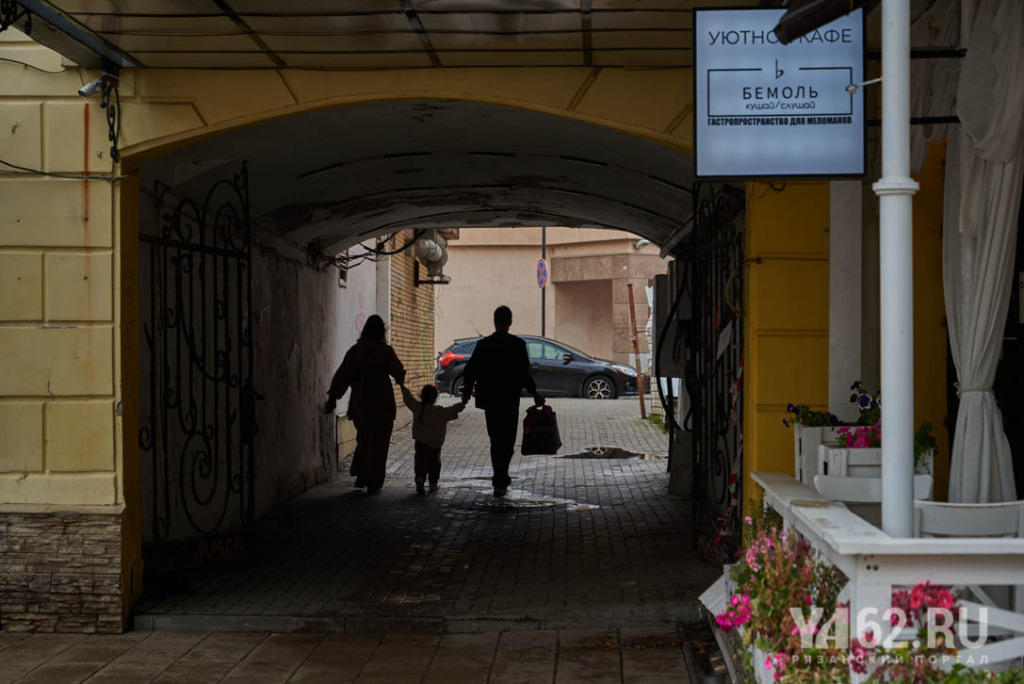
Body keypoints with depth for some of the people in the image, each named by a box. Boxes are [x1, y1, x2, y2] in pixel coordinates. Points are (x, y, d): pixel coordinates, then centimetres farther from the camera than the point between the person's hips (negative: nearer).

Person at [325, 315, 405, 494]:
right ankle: (373, 483, 3)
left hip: (359, 404, 4)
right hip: (380, 405, -4)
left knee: (364, 440, 20)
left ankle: (360, 476, 19)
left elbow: (341, 376, 2)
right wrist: (400, 379, 15)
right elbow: (398, 372, -8)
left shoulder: (354, 350, 1)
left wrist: (332, 398, 6)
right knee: (377, 445, 3)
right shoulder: (385, 351, -11)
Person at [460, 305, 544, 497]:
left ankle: (501, 480, 19)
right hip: (510, 400, -3)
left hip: (489, 400, 3)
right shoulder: (517, 344, -8)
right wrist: (534, 392, -1)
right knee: (507, 441, 4)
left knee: (496, 440, 14)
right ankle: (500, 482, -6)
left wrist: (467, 392, 15)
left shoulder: (483, 344, 0)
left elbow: (470, 371, 1)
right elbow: (523, 372, -14)